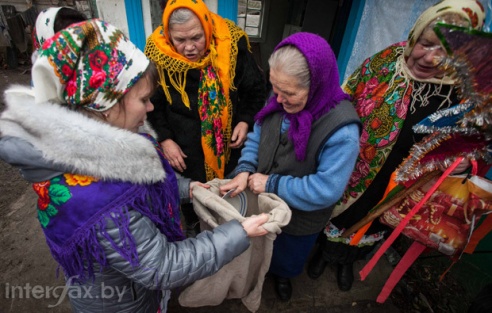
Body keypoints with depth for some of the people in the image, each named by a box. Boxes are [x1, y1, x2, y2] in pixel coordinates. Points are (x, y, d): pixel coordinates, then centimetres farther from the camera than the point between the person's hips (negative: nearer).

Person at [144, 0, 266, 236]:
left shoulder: (232, 45, -16)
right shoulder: (158, 54, -16)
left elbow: (255, 90, -2)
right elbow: (152, 105, -3)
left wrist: (246, 121, -13)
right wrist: (165, 139, -10)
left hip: (227, 141, 1)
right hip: (185, 146, 0)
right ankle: (192, 225, 57)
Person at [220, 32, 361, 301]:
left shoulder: (341, 129, -34)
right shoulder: (280, 100, -15)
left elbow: (326, 189, -32)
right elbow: (257, 136, -5)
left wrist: (272, 184, -28)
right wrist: (245, 170, -22)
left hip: (300, 217, -4)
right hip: (263, 202, 5)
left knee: (288, 252, 30)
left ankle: (283, 274, 66)